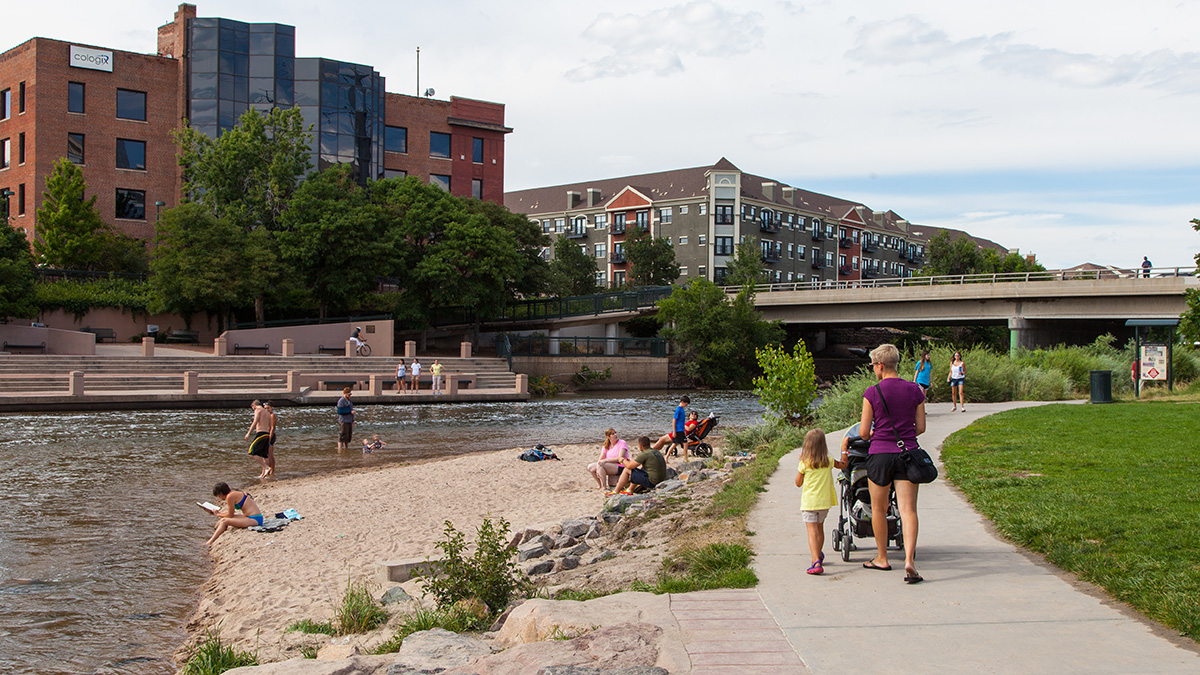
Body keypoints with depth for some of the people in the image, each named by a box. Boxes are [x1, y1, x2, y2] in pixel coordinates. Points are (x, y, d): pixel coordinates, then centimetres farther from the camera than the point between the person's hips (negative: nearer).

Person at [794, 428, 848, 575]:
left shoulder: (804, 464, -8)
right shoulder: (828, 462, -1)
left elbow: (798, 483, 3)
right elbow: (844, 464, 18)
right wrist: (844, 448, 29)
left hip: (808, 503, -3)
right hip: (824, 502, 4)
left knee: (812, 532, -10)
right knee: (820, 528, 24)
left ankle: (817, 563, -27)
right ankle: (819, 556, 44)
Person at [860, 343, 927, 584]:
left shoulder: (872, 393, -7)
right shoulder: (915, 390, 2)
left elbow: (863, 432, -4)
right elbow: (921, 428, 8)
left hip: (880, 454, -2)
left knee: (878, 509, 14)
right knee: (908, 509, -1)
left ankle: (882, 558, 26)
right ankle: (909, 560, -16)